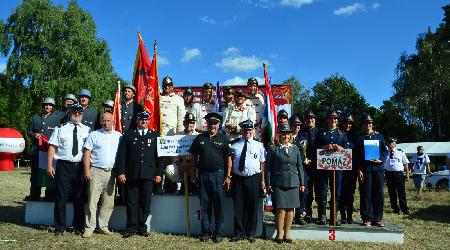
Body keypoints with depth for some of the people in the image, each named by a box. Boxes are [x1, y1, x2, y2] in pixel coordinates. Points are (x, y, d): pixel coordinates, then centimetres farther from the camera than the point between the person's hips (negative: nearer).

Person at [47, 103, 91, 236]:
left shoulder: (87, 130, 6)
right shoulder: (61, 128, 5)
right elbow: (52, 147, 1)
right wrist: (49, 165, -6)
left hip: (80, 166, 1)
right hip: (63, 166, -1)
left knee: (79, 198, 10)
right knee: (61, 197, 3)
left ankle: (78, 227, 24)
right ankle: (60, 227, 17)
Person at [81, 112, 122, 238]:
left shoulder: (119, 136, 9)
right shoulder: (94, 135, 5)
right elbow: (87, 153, 0)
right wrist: (87, 170, -9)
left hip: (111, 173, 2)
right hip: (96, 171, -2)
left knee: (109, 203, 7)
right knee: (92, 201, -2)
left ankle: (103, 226, 19)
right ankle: (89, 228, 7)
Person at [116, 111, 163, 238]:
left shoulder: (155, 136, 12)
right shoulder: (128, 135, 10)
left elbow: (160, 156, 9)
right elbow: (121, 155, 4)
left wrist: (159, 173, 1)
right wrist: (121, 172, -4)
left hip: (148, 175, 1)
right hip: (131, 175, 0)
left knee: (145, 202, 5)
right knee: (131, 202, 3)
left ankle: (142, 227, 17)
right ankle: (131, 228, 13)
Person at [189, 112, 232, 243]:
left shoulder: (223, 139, 2)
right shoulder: (199, 138, 8)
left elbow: (228, 158, 1)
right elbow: (195, 157, 11)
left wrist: (228, 176, -4)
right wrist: (194, 175, 7)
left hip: (218, 175, -2)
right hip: (203, 175, 2)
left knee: (219, 205, 3)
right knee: (204, 205, 8)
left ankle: (218, 233, 15)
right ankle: (205, 232, 19)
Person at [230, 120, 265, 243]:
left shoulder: (259, 145, 5)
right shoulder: (234, 144, 3)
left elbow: (262, 163, 4)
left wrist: (262, 180, 1)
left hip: (254, 179, 0)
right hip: (238, 179, 0)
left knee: (252, 207, 7)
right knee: (238, 207, 5)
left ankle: (250, 234, 20)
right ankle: (239, 233, 18)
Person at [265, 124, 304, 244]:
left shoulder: (295, 149, 13)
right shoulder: (273, 149, 1)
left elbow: (300, 166, 14)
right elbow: (268, 167, 0)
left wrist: (302, 183, 10)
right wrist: (268, 184, -5)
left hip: (293, 183, 4)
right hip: (278, 183, -3)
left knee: (290, 209, 6)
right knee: (280, 209, -5)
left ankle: (287, 234, 18)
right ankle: (279, 234, 9)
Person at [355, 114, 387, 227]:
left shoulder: (379, 136, 13)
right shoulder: (359, 138, 6)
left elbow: (385, 150, 14)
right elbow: (356, 155, 2)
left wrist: (381, 159, -5)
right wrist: (359, 170, -5)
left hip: (378, 168, 2)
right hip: (365, 169, -2)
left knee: (379, 193, 2)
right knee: (366, 194, -1)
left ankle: (378, 218, 11)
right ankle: (367, 218, 6)